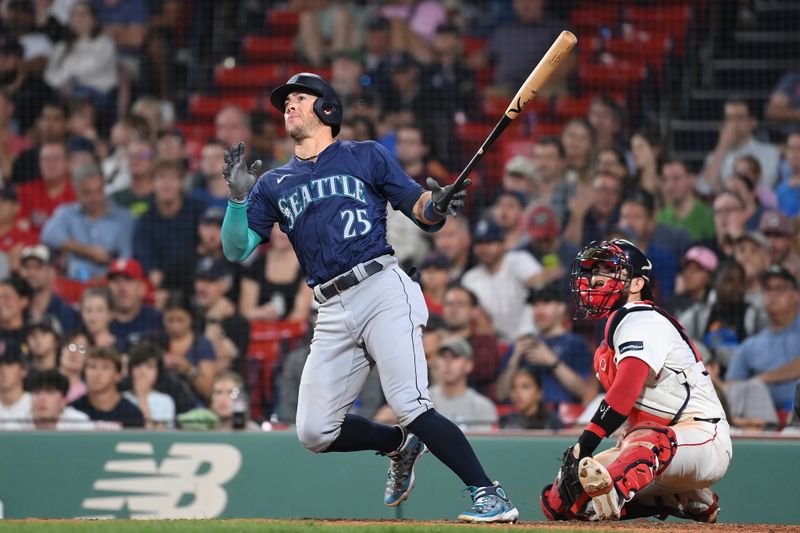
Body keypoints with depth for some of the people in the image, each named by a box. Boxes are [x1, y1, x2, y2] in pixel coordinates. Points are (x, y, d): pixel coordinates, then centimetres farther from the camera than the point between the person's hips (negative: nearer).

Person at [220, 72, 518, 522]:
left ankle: (492, 496, -20)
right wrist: (239, 197, -3)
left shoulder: (367, 157, 10)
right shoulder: (274, 184, 19)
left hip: (383, 293, -5)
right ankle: (400, 446, 26)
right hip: (333, 314, 5)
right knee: (315, 432, 0)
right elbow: (237, 250, 13)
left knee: (410, 406, -22)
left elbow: (419, 208, 5)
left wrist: (436, 205, -18)